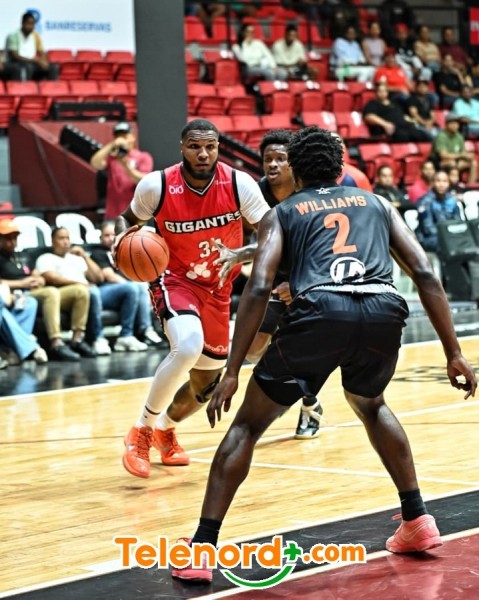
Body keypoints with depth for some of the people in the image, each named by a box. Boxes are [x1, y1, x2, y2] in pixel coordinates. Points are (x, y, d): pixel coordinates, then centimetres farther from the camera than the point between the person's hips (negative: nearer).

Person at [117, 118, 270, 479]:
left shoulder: (239, 184, -17)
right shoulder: (156, 186, -18)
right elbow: (128, 219, 1)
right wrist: (122, 239, -21)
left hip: (219, 286, 4)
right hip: (175, 279, -4)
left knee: (208, 382, 12)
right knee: (189, 347, -33)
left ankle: (165, 429, 45)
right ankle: (142, 431, -14)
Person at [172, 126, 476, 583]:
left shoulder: (283, 213, 24)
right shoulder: (377, 204, 31)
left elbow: (258, 288, 8)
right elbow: (425, 274, 18)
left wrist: (232, 373, 6)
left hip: (320, 312, -3)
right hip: (383, 312, 3)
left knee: (248, 424, 14)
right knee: (370, 405, 36)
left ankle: (201, 549, 5)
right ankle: (417, 521, 32)